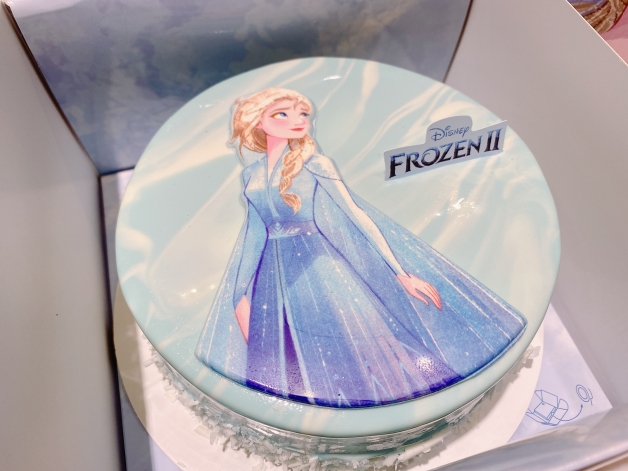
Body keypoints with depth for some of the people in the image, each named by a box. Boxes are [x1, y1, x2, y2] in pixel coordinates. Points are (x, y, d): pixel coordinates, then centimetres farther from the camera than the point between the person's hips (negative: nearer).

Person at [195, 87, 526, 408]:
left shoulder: (314, 164, -8)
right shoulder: (251, 172, 5)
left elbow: (357, 214, -10)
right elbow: (254, 231, 9)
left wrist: (400, 273, -13)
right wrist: (239, 293, 8)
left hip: (319, 268, -4)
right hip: (273, 276, 4)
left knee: (354, 344, 2)